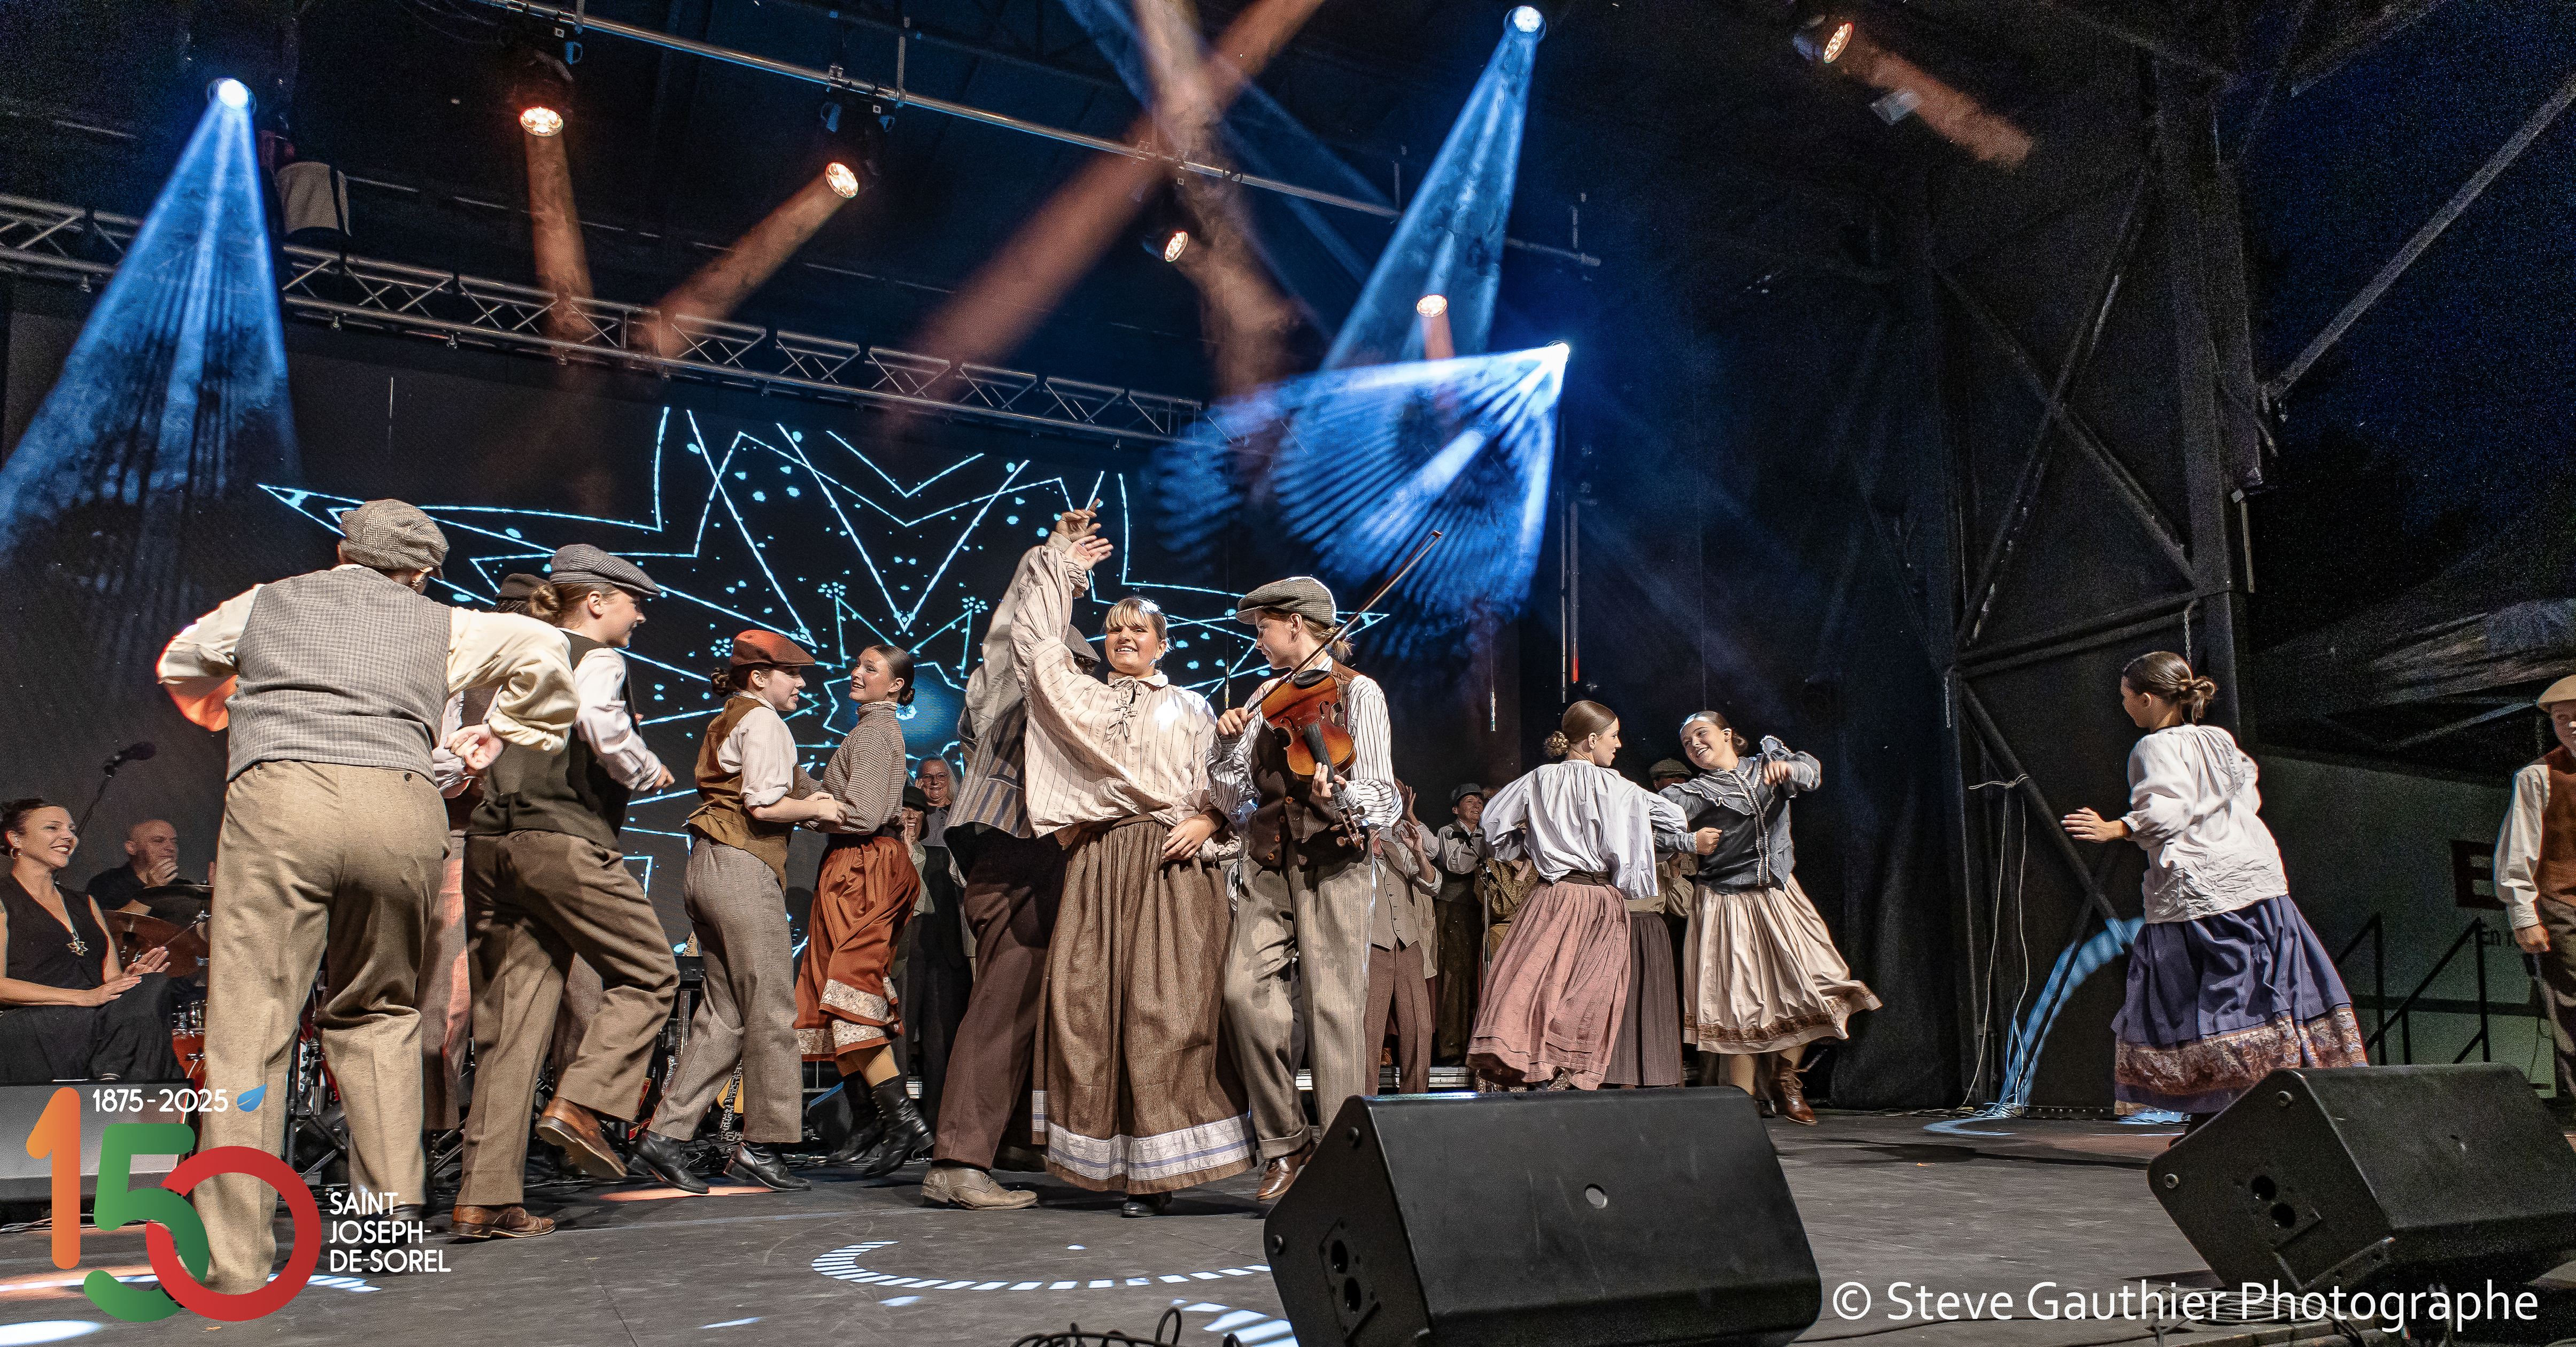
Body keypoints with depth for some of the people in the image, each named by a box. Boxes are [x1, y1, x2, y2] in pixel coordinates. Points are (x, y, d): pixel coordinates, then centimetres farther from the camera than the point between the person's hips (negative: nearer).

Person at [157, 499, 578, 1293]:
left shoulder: (266, 603, 28)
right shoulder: (438, 625, 24)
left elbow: (181, 664, 45)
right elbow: (542, 647, 14)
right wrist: (505, 732, 28)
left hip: (278, 797, -1)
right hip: (402, 807, 1)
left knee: (249, 1027, -1)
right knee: (377, 1010, 19)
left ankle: (237, 1263, -5)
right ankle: (394, 1197, 8)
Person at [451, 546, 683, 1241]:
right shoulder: (595, 658, 1)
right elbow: (603, 727, -18)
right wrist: (648, 771, -3)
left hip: (491, 841, 8)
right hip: (563, 840, -8)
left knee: (511, 1015, 6)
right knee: (649, 973, 6)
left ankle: (485, 1196, 4)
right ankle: (579, 1103, -9)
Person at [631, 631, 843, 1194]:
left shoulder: (726, 722, 24)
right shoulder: (762, 720, -6)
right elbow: (764, 805, -17)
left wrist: (803, 800, 16)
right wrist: (818, 808, -2)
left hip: (709, 867, 10)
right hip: (742, 868, -10)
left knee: (725, 1012, 8)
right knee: (771, 1009, -5)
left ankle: (665, 1133, 5)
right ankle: (760, 1143, -2)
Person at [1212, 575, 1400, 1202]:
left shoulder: (1357, 691, 1)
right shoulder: (1265, 699, 17)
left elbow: (1381, 800, -8)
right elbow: (1234, 800, 15)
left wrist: (1339, 794, -29)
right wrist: (1228, 744, -3)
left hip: (1333, 861, -4)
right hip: (1270, 864, 5)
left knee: (1333, 1003, -10)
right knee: (1245, 990, -12)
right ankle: (1286, 1146, 0)